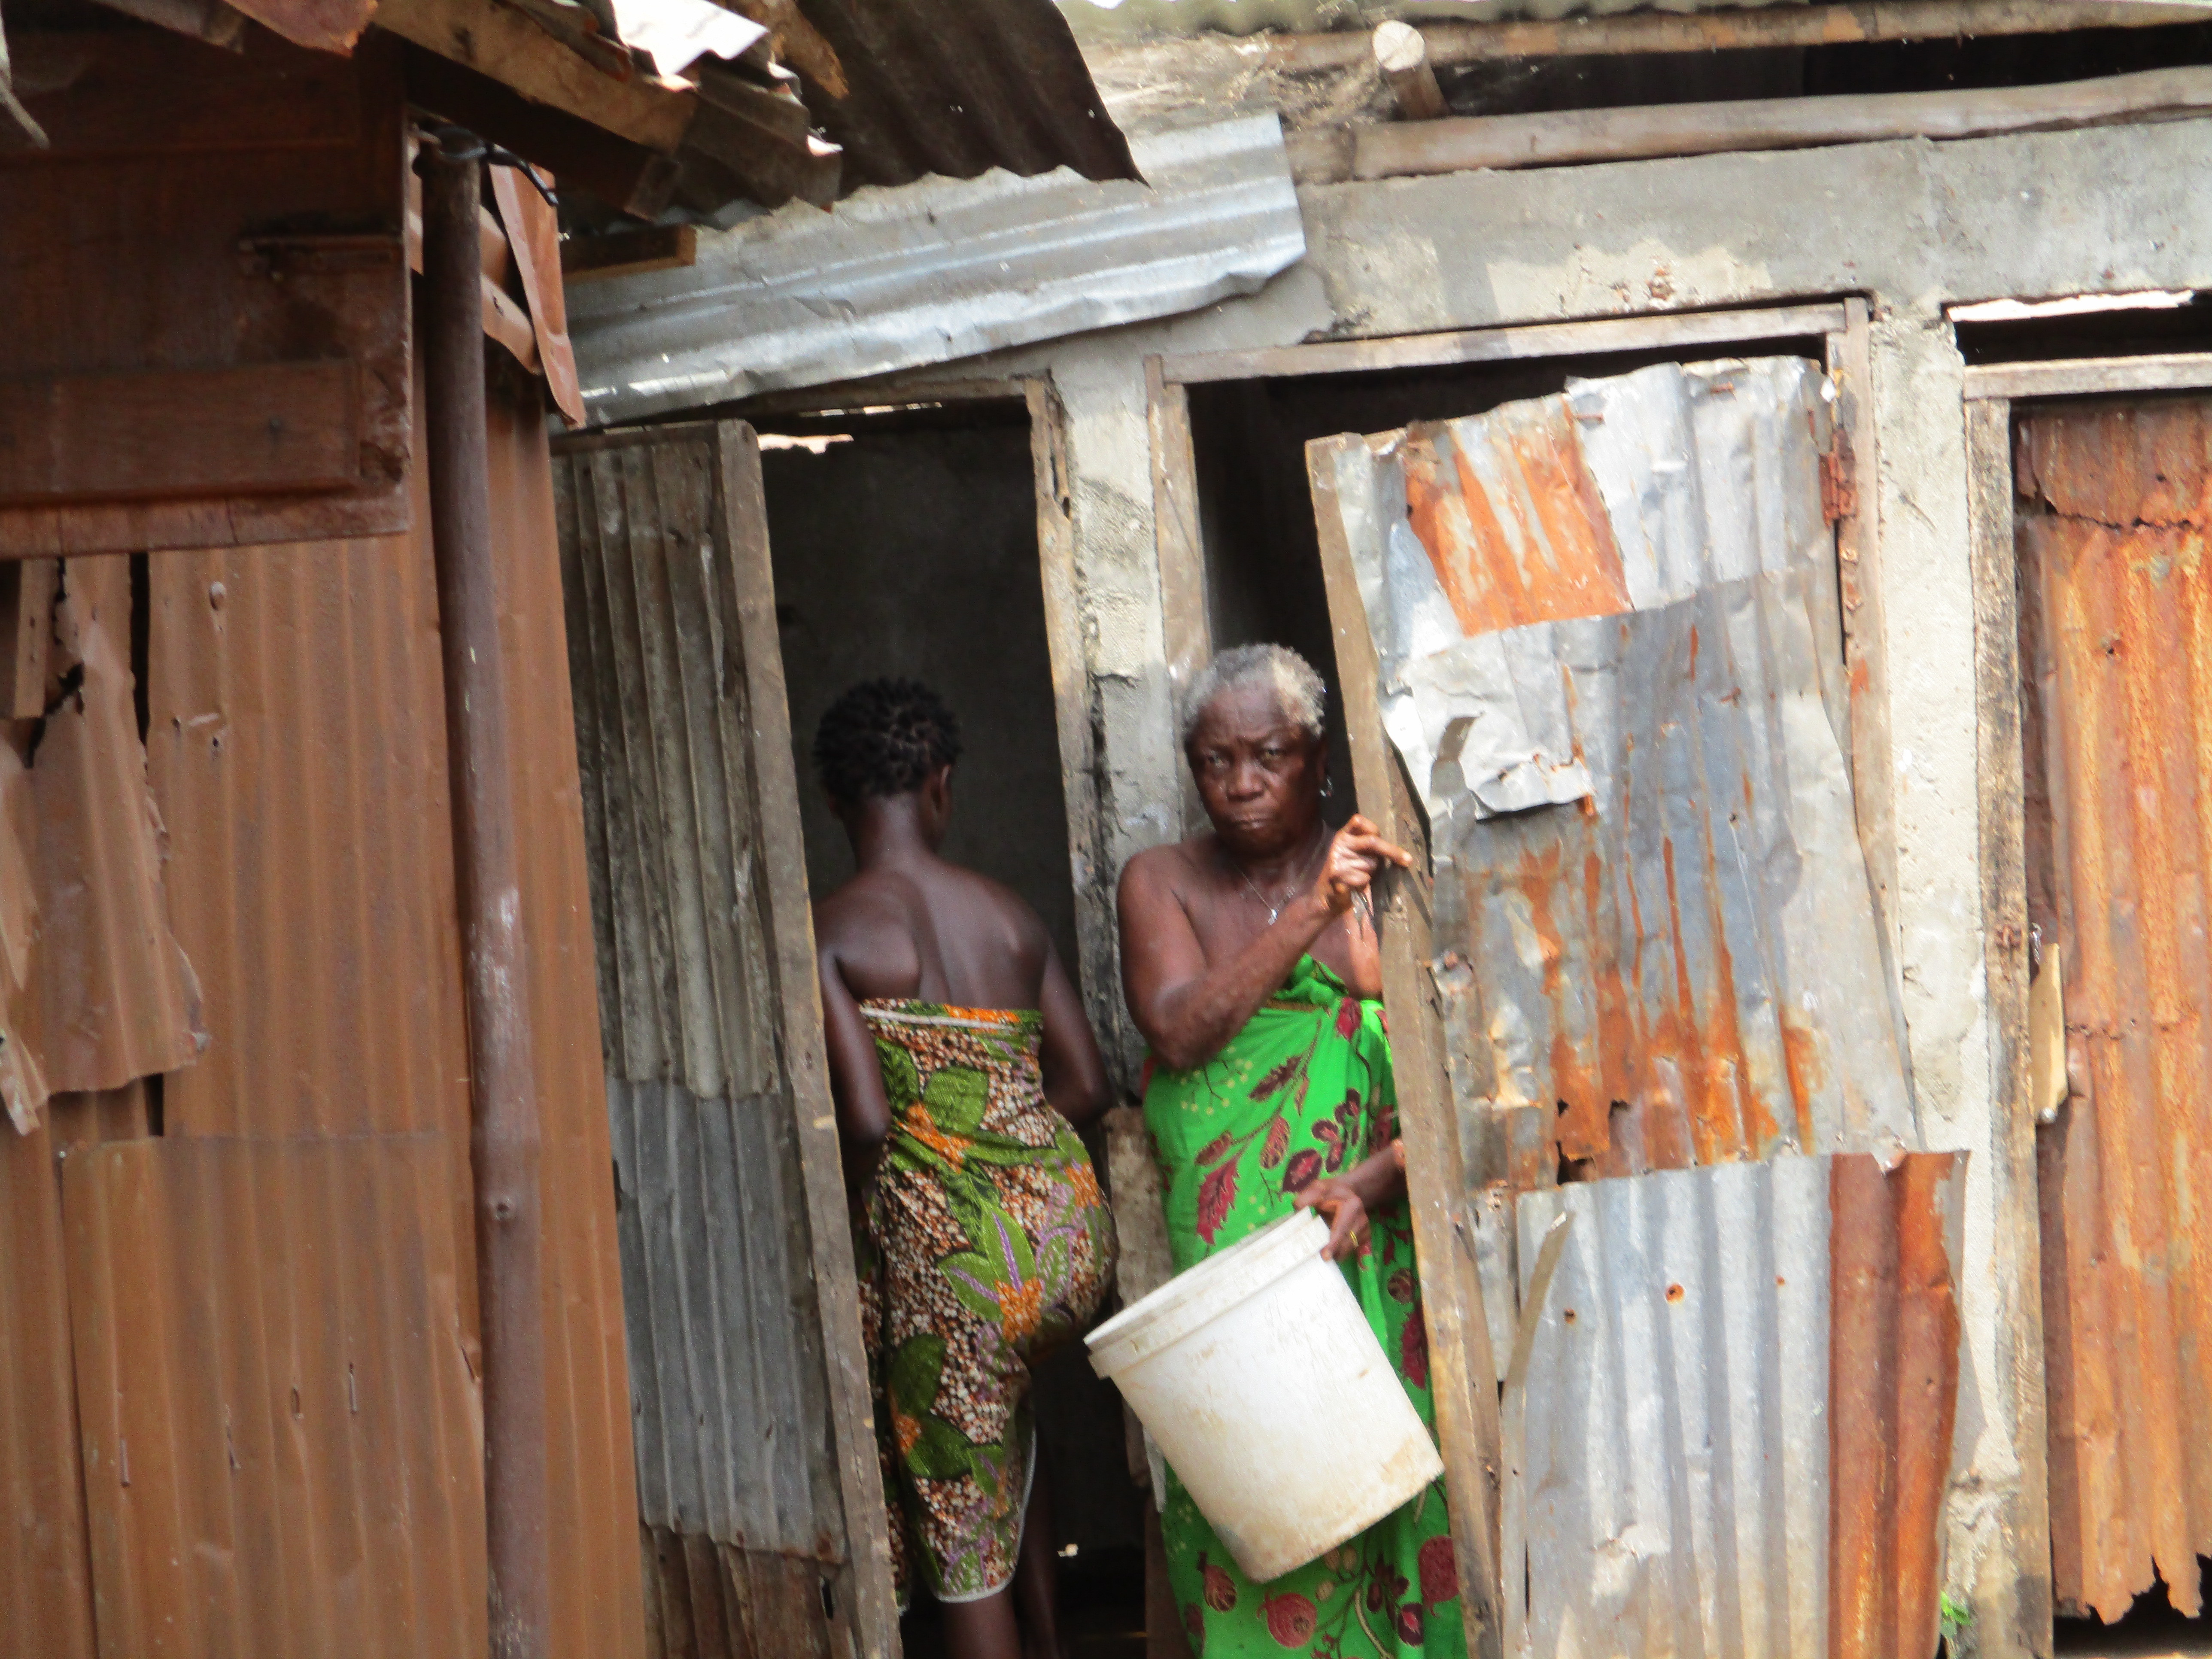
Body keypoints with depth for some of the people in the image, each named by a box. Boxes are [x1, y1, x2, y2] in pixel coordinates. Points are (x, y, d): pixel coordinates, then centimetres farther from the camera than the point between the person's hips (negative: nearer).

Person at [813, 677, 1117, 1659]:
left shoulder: (832, 935, -7)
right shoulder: (1011, 915, 8)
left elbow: (867, 1117, -16)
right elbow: (1086, 1083, 9)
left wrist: (839, 1190, 3)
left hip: (949, 1249, -6)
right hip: (1069, 1223, 6)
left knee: (962, 1523, 5)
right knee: (999, 1414, 34)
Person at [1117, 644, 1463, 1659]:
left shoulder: (1383, 881, 2)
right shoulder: (1163, 883, 8)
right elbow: (1180, 1031, -10)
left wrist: (1369, 1184, -22)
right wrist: (1310, 912, -18)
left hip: (1368, 1260, -1)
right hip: (1216, 1261, 1)